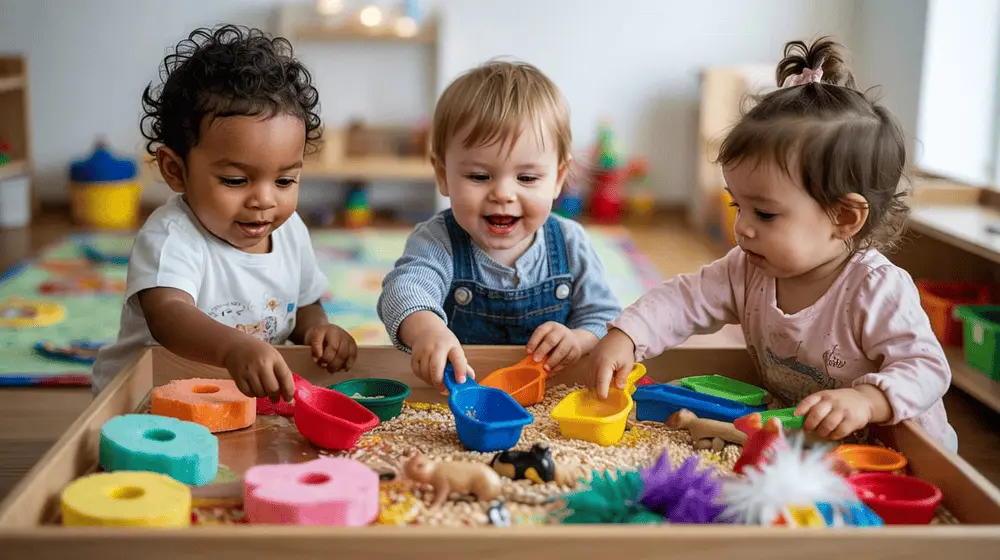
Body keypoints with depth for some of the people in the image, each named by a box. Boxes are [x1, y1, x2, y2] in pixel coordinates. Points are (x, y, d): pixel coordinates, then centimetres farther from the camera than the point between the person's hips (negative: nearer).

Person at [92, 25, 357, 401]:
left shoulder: (290, 230, 3)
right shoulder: (170, 239, -18)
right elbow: (167, 314, -37)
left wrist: (316, 329, -6)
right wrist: (234, 349, -56)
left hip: (260, 397, 5)